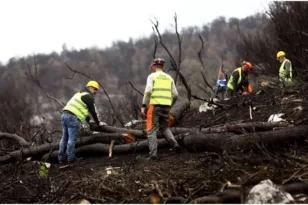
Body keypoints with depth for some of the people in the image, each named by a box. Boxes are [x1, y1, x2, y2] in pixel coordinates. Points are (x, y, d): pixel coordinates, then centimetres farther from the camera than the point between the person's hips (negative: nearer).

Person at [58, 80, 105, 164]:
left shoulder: (80, 94, 29)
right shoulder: (89, 97, 0)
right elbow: (93, 111, 3)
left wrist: (89, 120, 39)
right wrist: (98, 123, 14)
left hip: (64, 115, 9)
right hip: (73, 118, -9)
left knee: (64, 137, 12)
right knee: (72, 139, -4)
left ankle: (61, 158, 14)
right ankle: (70, 158, 0)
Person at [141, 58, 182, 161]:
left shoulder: (152, 76, 0)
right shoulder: (169, 78, 14)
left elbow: (148, 91, -14)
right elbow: (175, 94, 12)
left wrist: (143, 106, -11)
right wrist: (171, 104, 29)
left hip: (155, 106, -4)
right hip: (166, 106, 4)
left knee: (151, 130, 2)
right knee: (164, 127, 22)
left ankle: (153, 154, -6)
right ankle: (175, 144, 0)